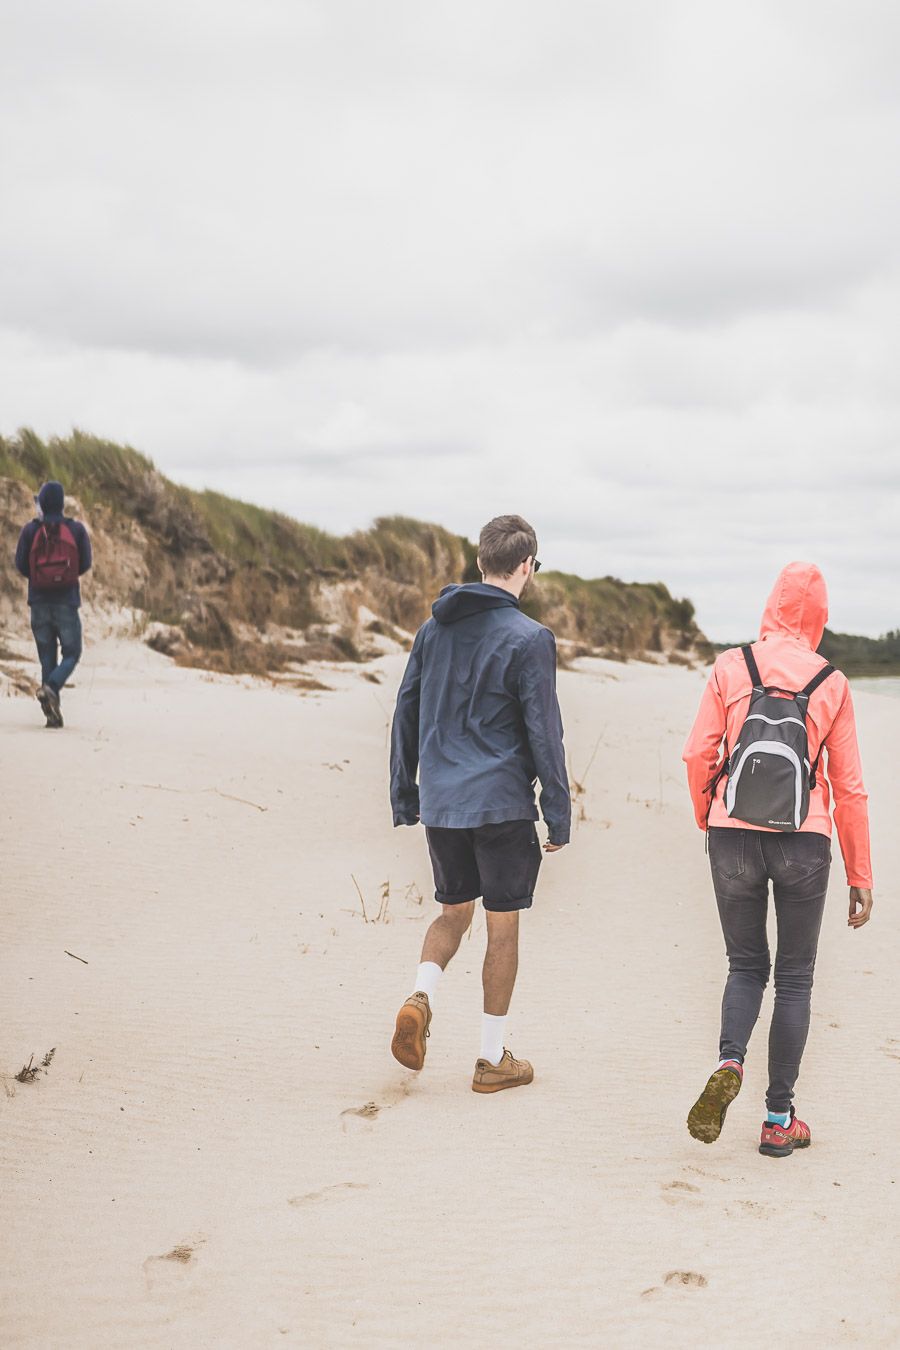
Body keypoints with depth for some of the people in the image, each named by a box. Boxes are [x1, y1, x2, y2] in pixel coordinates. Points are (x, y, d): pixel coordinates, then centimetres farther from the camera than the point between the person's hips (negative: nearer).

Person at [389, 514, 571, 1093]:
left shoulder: (434, 629, 8)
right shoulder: (528, 638, -10)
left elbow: (406, 716, 11)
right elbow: (544, 733, -11)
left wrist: (403, 796, 19)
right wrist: (559, 816, -4)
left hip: (439, 804, 5)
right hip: (501, 805, -5)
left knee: (453, 911, 21)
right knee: (503, 927, 6)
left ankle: (420, 999, -5)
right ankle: (494, 1058, 13)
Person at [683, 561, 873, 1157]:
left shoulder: (731, 667, 0)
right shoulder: (832, 684, 0)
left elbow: (699, 754, -4)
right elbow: (850, 785, 2)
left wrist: (708, 821, 15)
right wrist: (861, 876, 8)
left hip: (734, 837, 1)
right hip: (804, 845, -1)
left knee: (747, 965, 17)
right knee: (795, 977, 11)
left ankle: (729, 1062, -10)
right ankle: (779, 1119, 12)